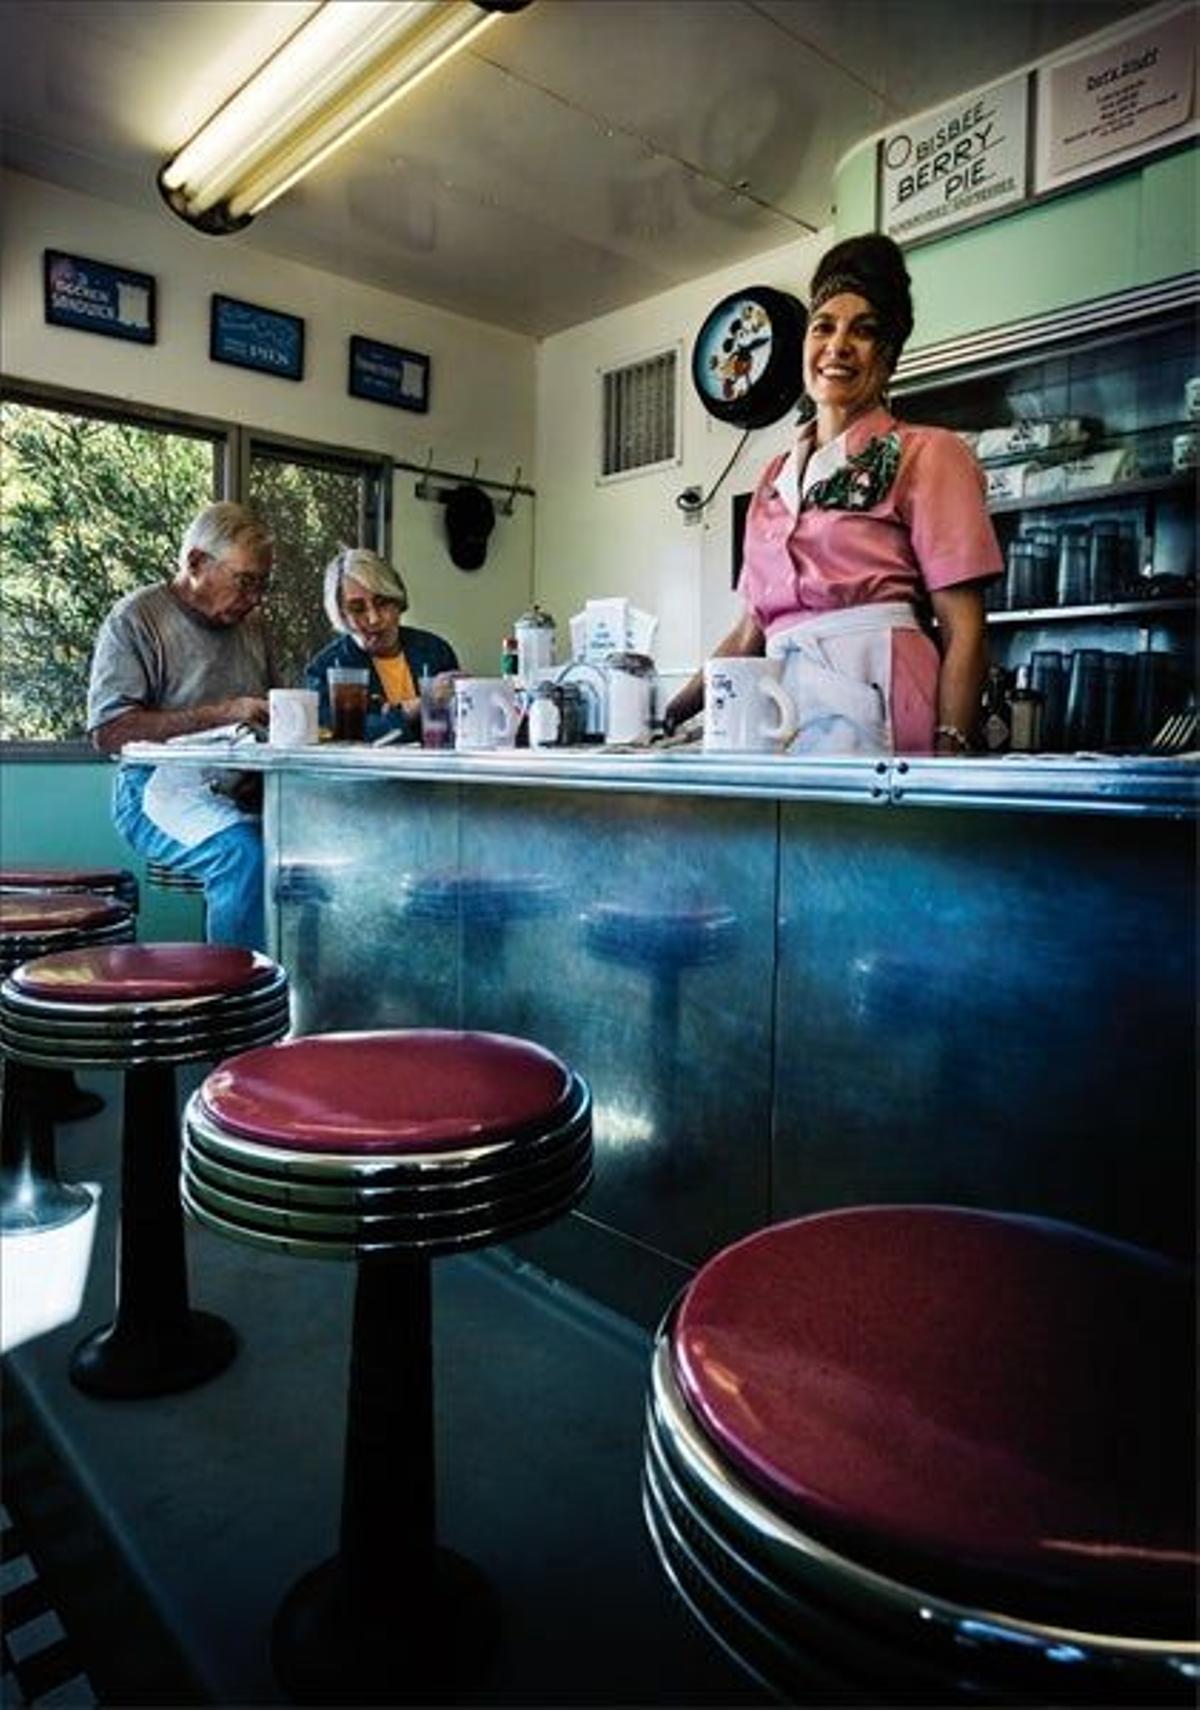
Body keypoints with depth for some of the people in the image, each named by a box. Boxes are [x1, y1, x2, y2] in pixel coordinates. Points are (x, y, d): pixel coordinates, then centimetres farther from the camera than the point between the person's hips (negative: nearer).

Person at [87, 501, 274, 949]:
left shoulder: (250, 622, 20)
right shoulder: (135, 618, 0)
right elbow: (108, 732, -11)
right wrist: (220, 715, -17)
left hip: (242, 792, 6)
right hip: (163, 789, -5)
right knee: (246, 853, -35)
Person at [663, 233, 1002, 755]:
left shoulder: (926, 454, 8)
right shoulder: (775, 476, 24)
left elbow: (963, 632, -1)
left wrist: (948, 755, -13)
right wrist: (674, 709, 15)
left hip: (869, 698, -4)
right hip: (780, 703, 5)